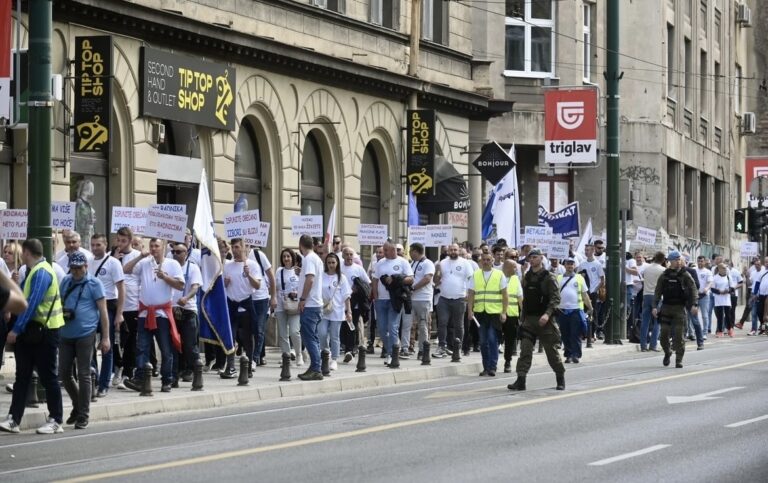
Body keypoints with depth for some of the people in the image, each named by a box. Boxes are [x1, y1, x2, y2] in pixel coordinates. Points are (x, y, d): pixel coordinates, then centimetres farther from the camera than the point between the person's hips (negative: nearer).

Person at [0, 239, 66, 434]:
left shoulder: (41, 273, -17)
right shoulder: (33, 271, 14)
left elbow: (32, 303, -24)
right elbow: (22, 296, 19)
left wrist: (16, 329, -24)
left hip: (45, 332, -10)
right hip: (31, 330, 10)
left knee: (48, 377, -1)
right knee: (22, 376, 7)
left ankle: (56, 421, 6)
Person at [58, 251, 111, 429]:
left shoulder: (94, 283, -3)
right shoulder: (66, 282, 12)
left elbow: (103, 311, -5)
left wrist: (105, 337, -10)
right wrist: (62, 312, 3)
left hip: (85, 335, -6)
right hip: (66, 334, 6)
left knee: (84, 375, -2)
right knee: (64, 373, 7)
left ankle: (83, 416, 5)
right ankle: (78, 405, 29)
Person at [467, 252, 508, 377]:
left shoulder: (499, 275, 4)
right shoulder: (475, 275, 10)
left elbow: (505, 295, 3)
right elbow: (470, 294, 9)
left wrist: (504, 312, -4)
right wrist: (470, 310, 0)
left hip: (495, 312, -3)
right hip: (480, 312, 3)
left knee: (493, 339, -9)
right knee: (483, 341, 6)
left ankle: (492, 367, -6)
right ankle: (486, 367, 13)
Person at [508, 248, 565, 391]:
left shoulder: (548, 277, -7)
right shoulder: (527, 277, 11)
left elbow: (556, 298, -14)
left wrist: (548, 314, -27)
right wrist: (523, 318, 13)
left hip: (545, 320, -5)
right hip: (529, 319, 5)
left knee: (552, 350, 5)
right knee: (525, 350, -6)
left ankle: (560, 378, 22)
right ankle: (521, 380, -10)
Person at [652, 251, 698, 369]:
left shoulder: (685, 275, 1)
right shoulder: (664, 276, 8)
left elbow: (693, 290, -5)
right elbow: (658, 292, 9)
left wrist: (694, 304, -18)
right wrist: (655, 306, -2)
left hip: (679, 309, -2)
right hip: (666, 307, 2)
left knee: (679, 335, -7)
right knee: (664, 334, 1)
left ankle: (679, 359, 0)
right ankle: (667, 353, 25)